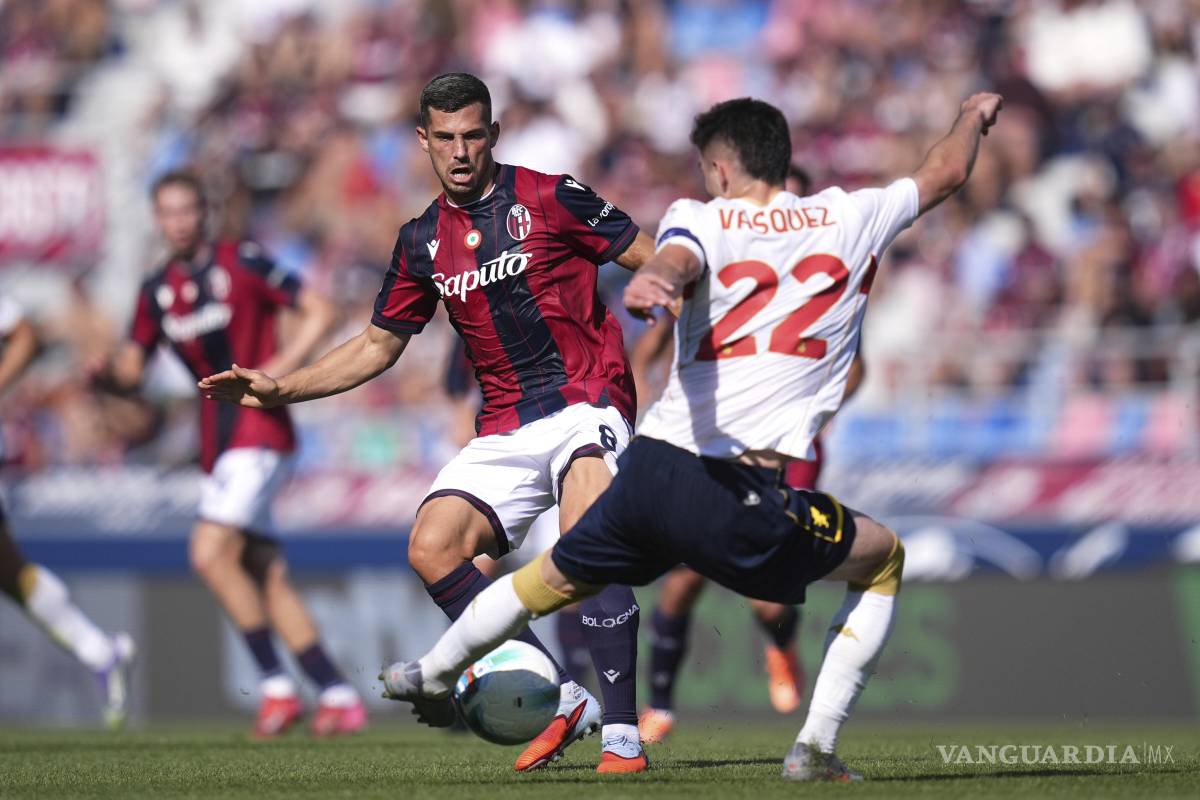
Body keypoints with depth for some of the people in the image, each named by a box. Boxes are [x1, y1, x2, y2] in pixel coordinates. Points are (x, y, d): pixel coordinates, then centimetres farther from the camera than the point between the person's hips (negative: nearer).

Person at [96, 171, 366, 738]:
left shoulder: (243, 262, -5)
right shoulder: (157, 291, 13)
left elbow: (318, 312, -4)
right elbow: (132, 366, 13)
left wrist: (276, 370, -15)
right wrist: (110, 373, -10)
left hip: (258, 428, -7)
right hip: (218, 440, 7)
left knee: (211, 553, -19)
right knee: (267, 575, 5)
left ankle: (277, 686, -11)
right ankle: (339, 696, 9)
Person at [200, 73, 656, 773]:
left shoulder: (548, 197, -3)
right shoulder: (423, 242, 12)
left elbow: (656, 262, -1)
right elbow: (378, 345, 22)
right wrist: (280, 390, 14)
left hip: (587, 400, -6)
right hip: (506, 427, 6)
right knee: (432, 547, -14)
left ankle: (622, 732, -28)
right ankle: (562, 700, -6)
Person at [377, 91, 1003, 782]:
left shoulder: (702, 221, 8)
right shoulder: (850, 218, 12)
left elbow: (677, 262, -18)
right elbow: (946, 174, 28)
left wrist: (654, 280, -41)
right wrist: (974, 117, 49)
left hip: (650, 468, 2)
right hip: (747, 498, -2)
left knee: (557, 576, 29)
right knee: (883, 559, 22)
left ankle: (430, 675, 47)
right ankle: (817, 747, 14)